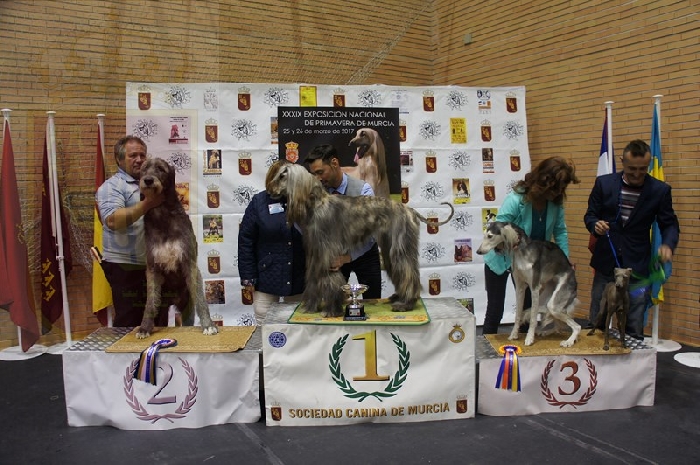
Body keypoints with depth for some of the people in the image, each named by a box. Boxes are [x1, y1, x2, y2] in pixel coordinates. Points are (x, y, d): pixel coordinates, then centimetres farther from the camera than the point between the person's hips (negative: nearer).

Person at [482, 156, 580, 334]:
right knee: (495, 311, 3)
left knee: (528, 308, 15)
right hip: (501, 259, -5)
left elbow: (560, 231, -4)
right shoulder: (515, 199, -29)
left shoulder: (555, 202, -13)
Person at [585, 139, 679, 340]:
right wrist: (595, 225, -19)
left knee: (634, 327, 2)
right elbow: (590, 215, 5)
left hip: (637, 265, -1)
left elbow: (669, 224, 3)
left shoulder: (660, 190, -3)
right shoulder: (603, 183, -2)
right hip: (605, 262, 1)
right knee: (595, 322, 9)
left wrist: (668, 244, -19)